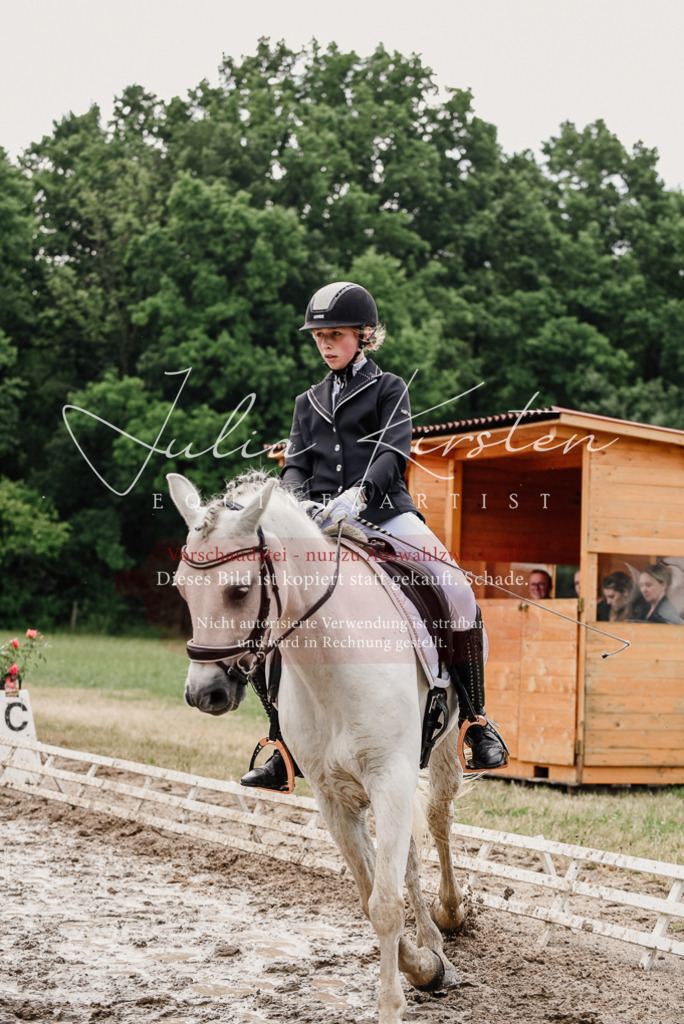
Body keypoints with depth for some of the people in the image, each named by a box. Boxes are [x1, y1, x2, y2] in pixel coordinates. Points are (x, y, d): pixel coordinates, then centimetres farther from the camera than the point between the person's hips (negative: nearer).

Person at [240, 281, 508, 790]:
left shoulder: (388, 389, 10)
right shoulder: (310, 402, 23)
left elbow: (393, 453, -6)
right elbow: (297, 465, 14)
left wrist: (358, 494, -25)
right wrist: (300, 503, -10)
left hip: (385, 511, -4)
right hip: (322, 520, 4)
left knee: (459, 594, -24)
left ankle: (476, 719, -8)